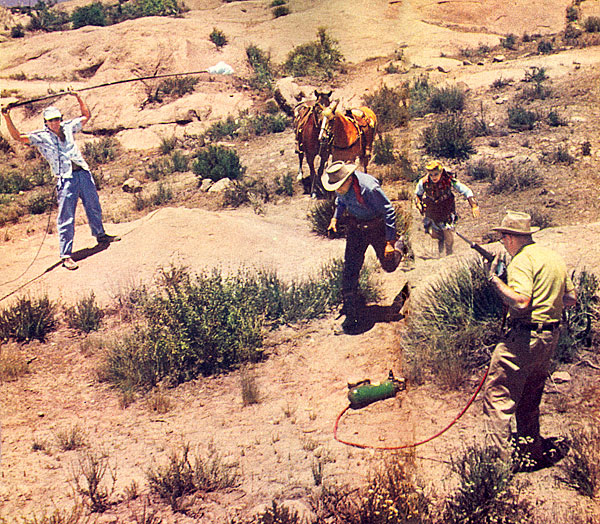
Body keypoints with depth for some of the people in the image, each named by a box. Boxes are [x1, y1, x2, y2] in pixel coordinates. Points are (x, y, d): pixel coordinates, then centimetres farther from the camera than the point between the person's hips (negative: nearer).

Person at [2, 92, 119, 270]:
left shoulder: (68, 127, 11)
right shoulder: (41, 137, -1)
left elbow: (86, 116, 23)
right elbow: (18, 137, -10)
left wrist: (78, 98, 14)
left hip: (84, 173, 5)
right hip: (66, 179, -5)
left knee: (94, 206, 19)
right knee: (66, 217, -5)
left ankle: (100, 235, 43)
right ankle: (66, 255, -1)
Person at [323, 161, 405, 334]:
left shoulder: (370, 188, -33)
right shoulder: (341, 187, -13)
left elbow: (389, 212, -24)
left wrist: (390, 241, -22)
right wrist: (335, 217, 3)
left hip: (377, 227, -4)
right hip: (355, 227, 5)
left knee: (389, 266, 14)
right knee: (350, 269, -6)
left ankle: (398, 244, 51)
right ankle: (351, 316, 0)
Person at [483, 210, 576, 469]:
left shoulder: (522, 260, -14)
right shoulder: (555, 258, 14)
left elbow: (520, 301, -26)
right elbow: (571, 298, 19)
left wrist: (494, 279, -16)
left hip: (525, 336, -9)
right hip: (550, 337, 9)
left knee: (497, 396, -5)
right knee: (529, 400, 20)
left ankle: (500, 457, -9)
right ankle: (533, 455, 27)